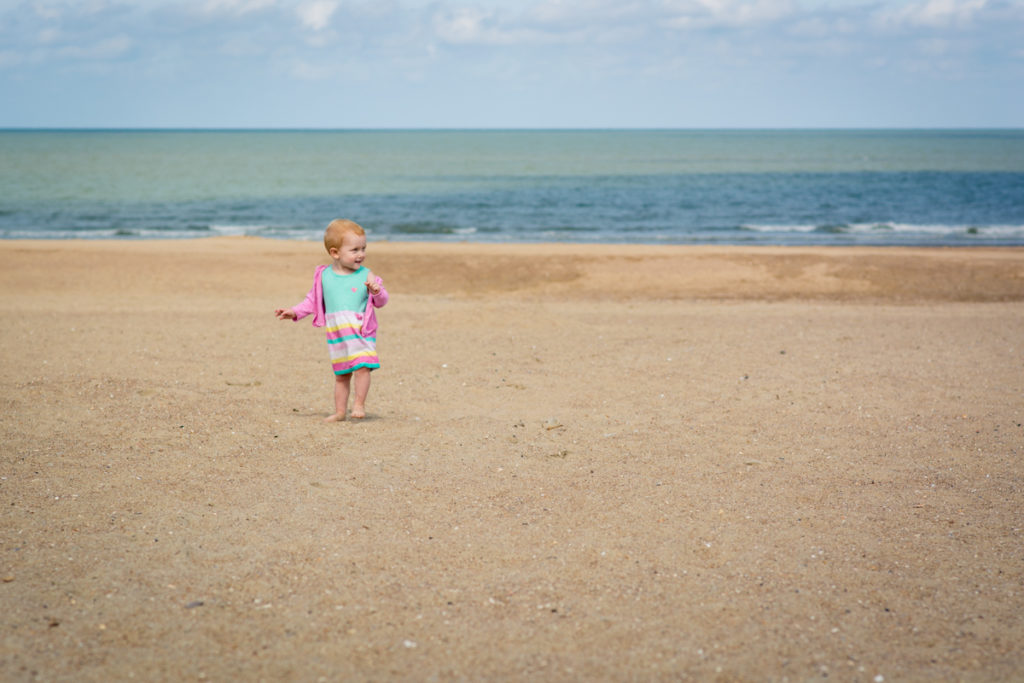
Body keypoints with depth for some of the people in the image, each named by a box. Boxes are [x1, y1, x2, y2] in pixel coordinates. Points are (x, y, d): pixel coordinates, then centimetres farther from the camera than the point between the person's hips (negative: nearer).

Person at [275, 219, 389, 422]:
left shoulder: (365, 276, -4)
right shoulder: (324, 276, 2)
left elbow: (381, 301, -2)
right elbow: (313, 300, 14)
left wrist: (376, 291, -23)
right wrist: (294, 312, 6)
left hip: (361, 333, -2)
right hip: (336, 335, 3)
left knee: (362, 365, -18)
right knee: (341, 374, 11)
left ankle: (359, 403, -5)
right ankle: (339, 411, 20)